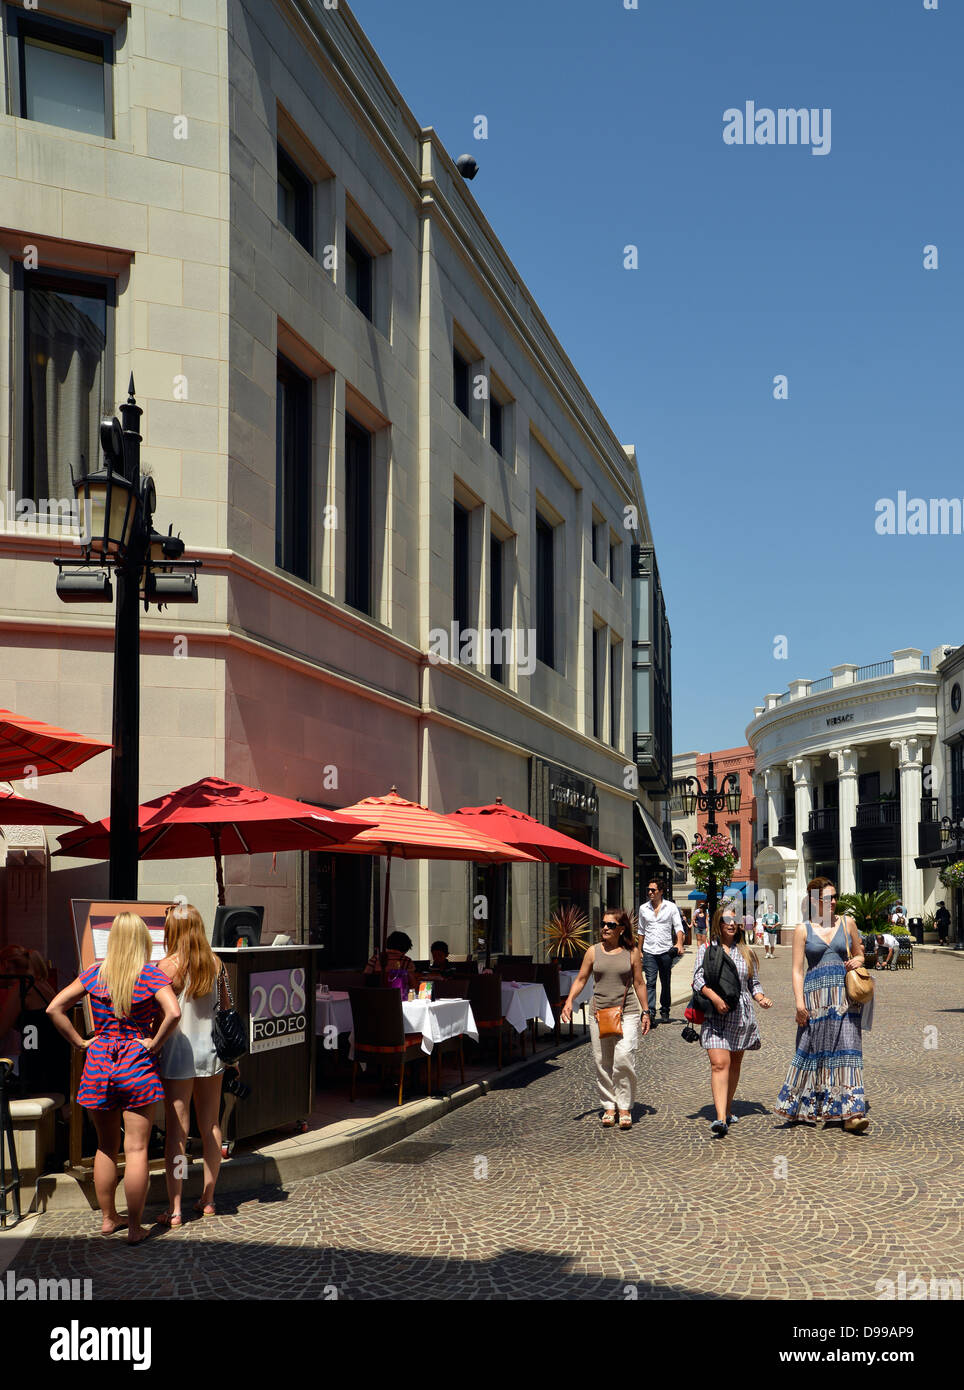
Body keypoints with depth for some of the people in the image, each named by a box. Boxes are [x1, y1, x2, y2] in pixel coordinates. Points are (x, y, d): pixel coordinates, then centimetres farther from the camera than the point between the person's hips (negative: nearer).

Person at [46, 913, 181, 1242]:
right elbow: (173, 1012, -23)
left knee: (106, 1146, 17)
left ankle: (108, 1218, 27)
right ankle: (134, 1228, 6)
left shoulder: (94, 974, 2)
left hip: (98, 1063, 3)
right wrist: (155, 1043, -10)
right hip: (137, 1066, -3)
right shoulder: (151, 975, -8)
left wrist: (80, 1042, 3)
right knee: (136, 1149, 2)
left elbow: (54, 1008, -1)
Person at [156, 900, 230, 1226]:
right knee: (210, 1126, 14)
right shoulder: (215, 963, 1)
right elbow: (227, 1008, 7)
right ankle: (207, 1200, 24)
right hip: (211, 1051, 5)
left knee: (176, 1131, 0)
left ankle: (174, 1209, 2)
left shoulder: (167, 967, -14)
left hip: (178, 1052, -5)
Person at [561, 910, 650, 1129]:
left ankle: (625, 1107, -2)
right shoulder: (594, 952, 6)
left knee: (623, 1058, -15)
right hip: (599, 1013, 2)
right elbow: (581, 979, 9)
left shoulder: (631, 952, 4)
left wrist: (645, 1011, 11)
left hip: (627, 1013, -2)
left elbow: (638, 983, 11)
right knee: (602, 1063, 3)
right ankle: (609, 1107, 17)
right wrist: (569, 1001, -5)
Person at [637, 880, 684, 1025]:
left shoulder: (671, 907, 2)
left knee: (666, 983, 9)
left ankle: (665, 1011, 22)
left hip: (666, 951, -1)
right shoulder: (643, 908, 10)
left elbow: (678, 927, -4)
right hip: (649, 951, 1)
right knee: (650, 982, -11)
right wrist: (639, 950, 16)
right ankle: (650, 1013, -17)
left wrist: (679, 943, -20)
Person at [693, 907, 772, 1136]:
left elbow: (753, 984, 18)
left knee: (735, 1064, 10)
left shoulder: (746, 953, 14)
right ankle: (721, 1118, -24)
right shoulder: (706, 949, 6)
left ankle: (728, 1108, 28)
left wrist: (761, 998, -2)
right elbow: (698, 979, -4)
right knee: (719, 1063, -16)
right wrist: (715, 998, -19)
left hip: (741, 1014, 4)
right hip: (715, 1015, -3)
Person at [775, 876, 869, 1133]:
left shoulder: (847, 923, 11)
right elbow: (798, 970, 2)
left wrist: (857, 961, -2)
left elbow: (859, 954, 22)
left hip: (844, 996, 1)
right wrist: (799, 1001, -8)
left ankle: (850, 1113, -10)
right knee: (811, 1048, 3)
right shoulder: (803, 930, 5)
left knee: (846, 1048, -8)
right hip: (815, 996, -1)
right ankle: (799, 1105, 21)